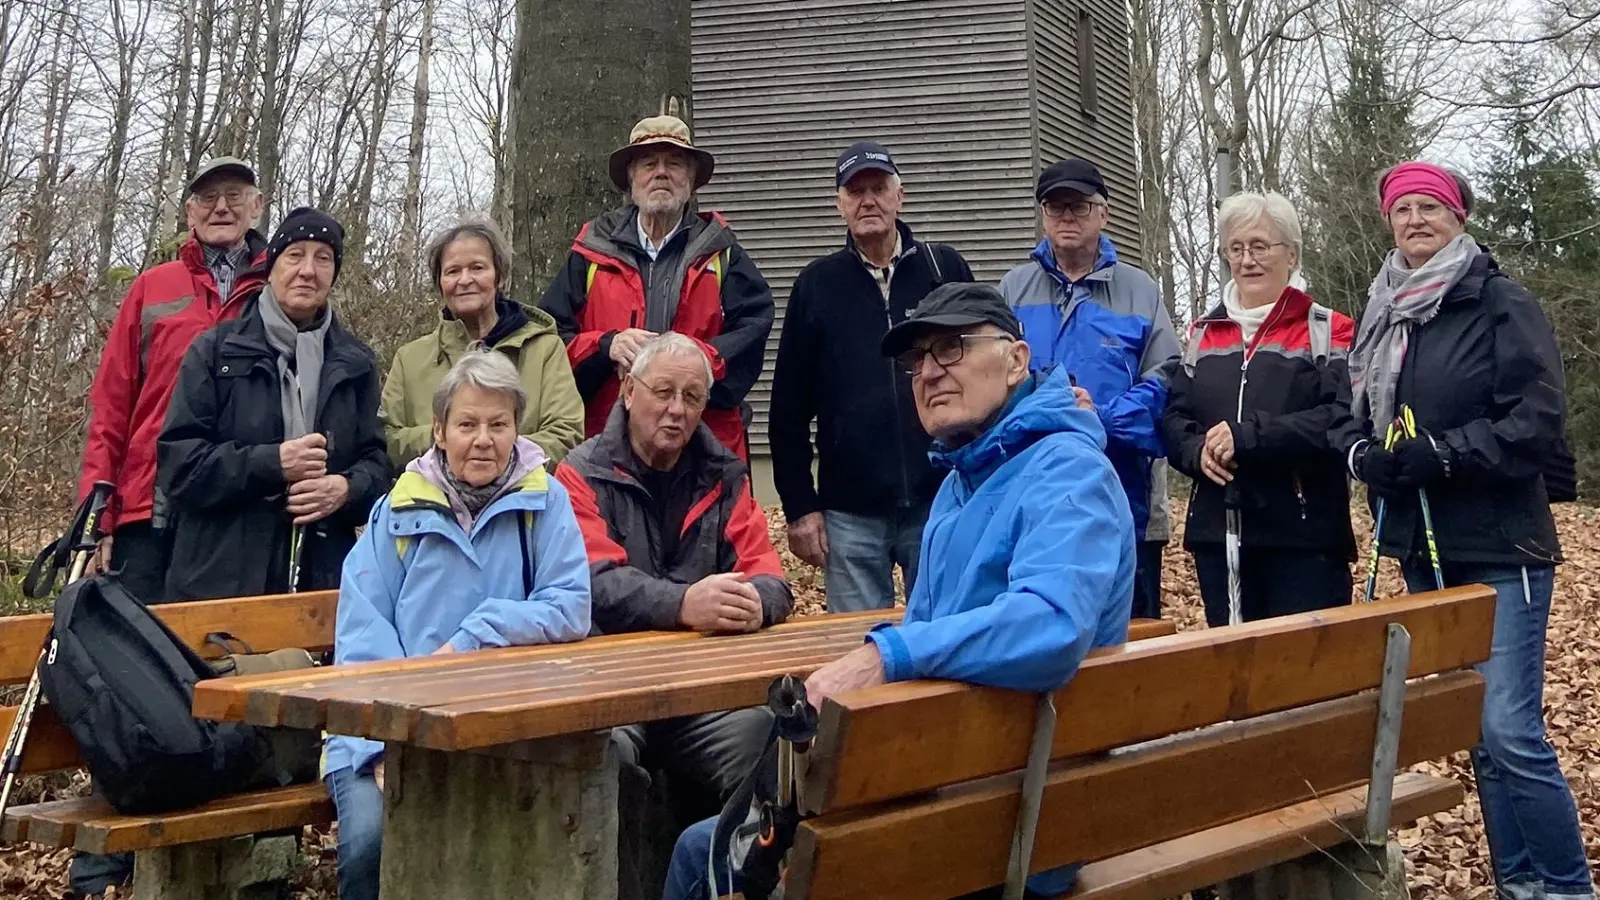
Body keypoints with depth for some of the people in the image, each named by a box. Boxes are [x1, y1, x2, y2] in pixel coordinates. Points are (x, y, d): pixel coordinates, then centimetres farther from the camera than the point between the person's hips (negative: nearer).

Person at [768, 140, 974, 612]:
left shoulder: (945, 270, 6)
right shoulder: (817, 284, 6)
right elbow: (788, 406, 6)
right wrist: (800, 506, 1)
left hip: (942, 501, 0)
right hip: (850, 515, 0)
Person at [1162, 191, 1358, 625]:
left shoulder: (1327, 330, 1)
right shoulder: (1204, 333, 17)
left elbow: (1341, 419, -13)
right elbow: (1173, 415, 11)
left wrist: (1249, 436, -20)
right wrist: (1197, 451, -11)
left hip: (1305, 532, -4)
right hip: (1218, 530, 5)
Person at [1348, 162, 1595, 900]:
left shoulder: (1503, 304, -6)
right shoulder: (1380, 317, 13)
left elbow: (1539, 420, -14)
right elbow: (1359, 416, 18)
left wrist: (1438, 454, -21)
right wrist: (1366, 457, -4)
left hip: (1499, 548, -6)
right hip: (1423, 548, 6)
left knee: (1510, 731, -11)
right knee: (1477, 733, 11)